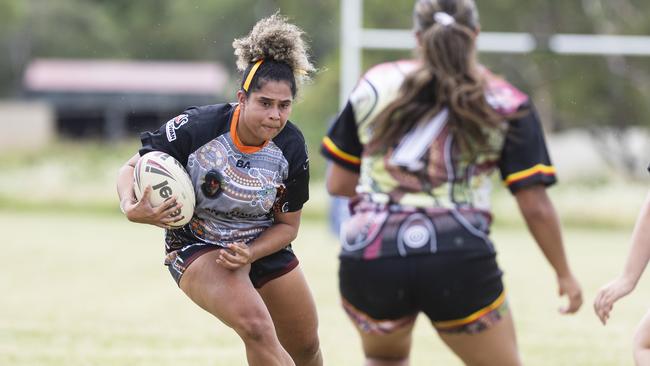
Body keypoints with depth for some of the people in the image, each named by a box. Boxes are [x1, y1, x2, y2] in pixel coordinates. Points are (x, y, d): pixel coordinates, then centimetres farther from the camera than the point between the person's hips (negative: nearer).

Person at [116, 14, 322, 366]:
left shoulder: (291, 146, -17)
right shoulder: (196, 126, -27)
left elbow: (288, 225, -4)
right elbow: (131, 168, -15)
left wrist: (248, 254, -22)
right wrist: (132, 208, -36)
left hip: (263, 246, 5)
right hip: (196, 246, -5)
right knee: (257, 327, -31)